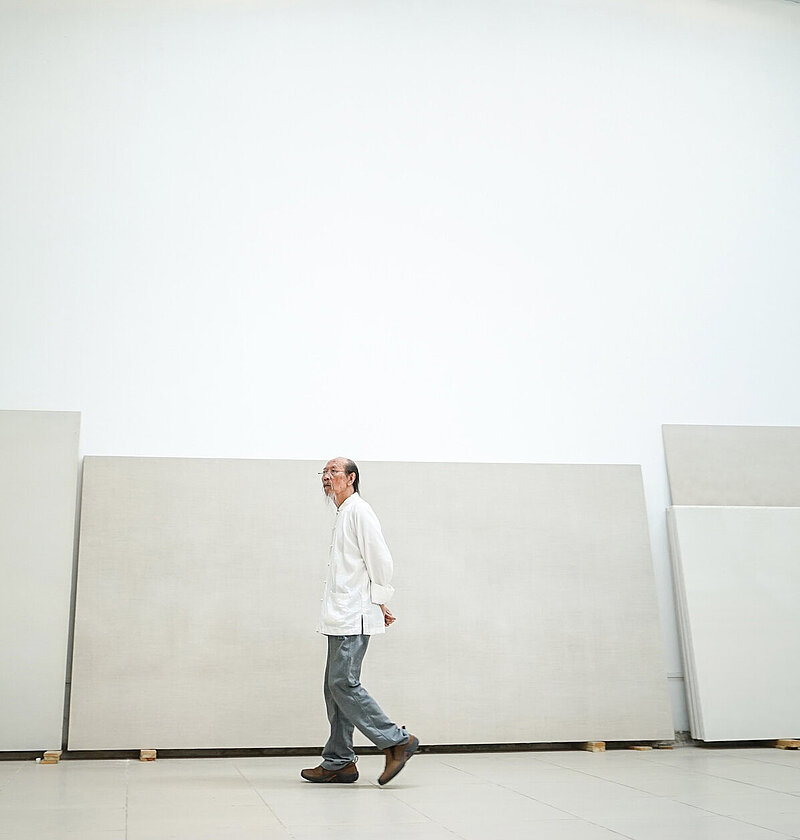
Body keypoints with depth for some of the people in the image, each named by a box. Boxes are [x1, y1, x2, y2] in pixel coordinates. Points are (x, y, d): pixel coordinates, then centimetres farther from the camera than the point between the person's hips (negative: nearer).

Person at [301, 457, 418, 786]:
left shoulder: (358, 510, -9)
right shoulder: (343, 515, 22)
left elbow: (380, 559, -14)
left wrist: (379, 602, -8)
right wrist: (378, 603, 18)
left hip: (354, 617, -10)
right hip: (342, 619, 10)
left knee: (343, 684, -12)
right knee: (335, 687, 9)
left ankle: (397, 741, -6)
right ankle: (338, 762, 14)